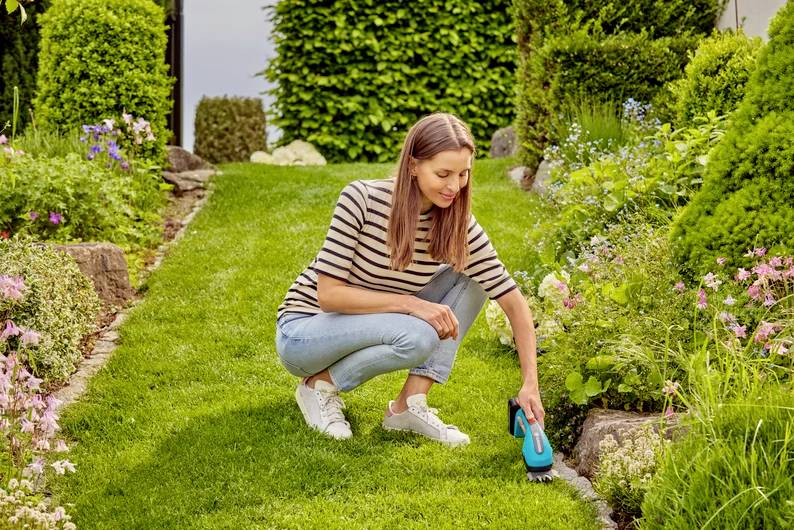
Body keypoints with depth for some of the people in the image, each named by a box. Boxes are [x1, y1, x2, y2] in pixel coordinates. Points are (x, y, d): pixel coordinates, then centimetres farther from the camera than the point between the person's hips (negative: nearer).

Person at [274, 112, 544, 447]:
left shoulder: (458, 224, -11)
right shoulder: (362, 199, -24)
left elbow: (514, 302, -9)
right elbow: (329, 294, -24)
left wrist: (530, 383, -19)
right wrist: (412, 304, -28)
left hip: (368, 330, 6)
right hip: (303, 333, -5)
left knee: (468, 280, -11)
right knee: (417, 337, -32)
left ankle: (409, 405, -13)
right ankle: (320, 384, -8)